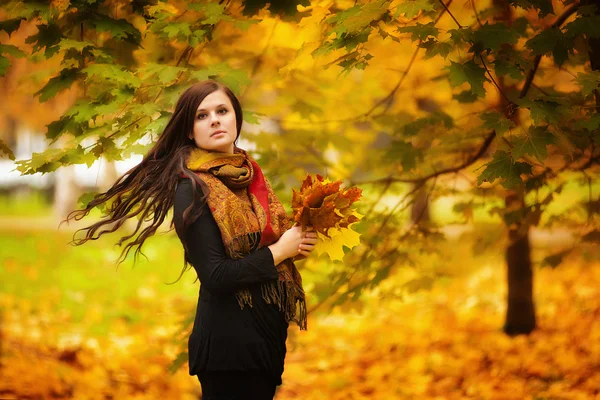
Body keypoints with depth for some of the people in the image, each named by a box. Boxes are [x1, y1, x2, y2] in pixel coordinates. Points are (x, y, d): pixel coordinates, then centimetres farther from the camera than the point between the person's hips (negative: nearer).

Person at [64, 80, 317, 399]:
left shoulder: (249, 173, 6)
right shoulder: (192, 189, -15)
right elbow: (216, 277, -22)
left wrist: (297, 244, -1)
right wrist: (280, 250, -13)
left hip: (269, 332, 8)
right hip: (228, 341, -7)